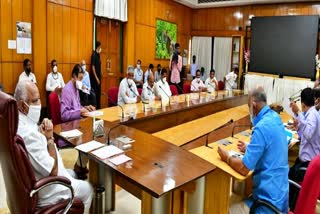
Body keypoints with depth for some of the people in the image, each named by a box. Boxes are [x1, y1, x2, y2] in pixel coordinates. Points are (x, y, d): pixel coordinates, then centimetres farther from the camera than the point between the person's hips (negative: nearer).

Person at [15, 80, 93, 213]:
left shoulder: (19, 122, -5)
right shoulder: (28, 134, -36)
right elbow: (53, 171, -29)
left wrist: (44, 133, -10)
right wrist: (49, 138, -22)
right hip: (41, 193, -9)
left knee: (72, 174, 29)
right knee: (87, 188, 9)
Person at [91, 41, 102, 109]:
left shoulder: (98, 54, 11)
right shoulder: (94, 54, -13)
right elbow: (93, 67, -17)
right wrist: (96, 78, -18)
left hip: (98, 76, 9)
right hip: (95, 78, -9)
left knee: (98, 93, 13)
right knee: (95, 93, -4)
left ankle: (98, 107, 21)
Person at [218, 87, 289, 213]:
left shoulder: (262, 127, -25)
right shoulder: (275, 118, 2)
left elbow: (244, 169, -23)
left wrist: (226, 157, -7)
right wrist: (250, 149, 20)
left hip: (269, 202, -8)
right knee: (235, 200, 20)